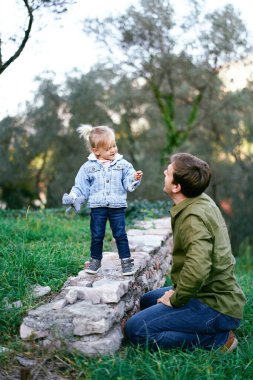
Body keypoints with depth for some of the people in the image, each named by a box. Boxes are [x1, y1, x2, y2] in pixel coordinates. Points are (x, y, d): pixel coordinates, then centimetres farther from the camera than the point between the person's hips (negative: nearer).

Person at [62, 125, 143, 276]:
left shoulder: (123, 165, 0)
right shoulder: (88, 167, 0)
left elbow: (128, 183, -3)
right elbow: (81, 186, 3)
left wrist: (134, 179, -23)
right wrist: (73, 197, -10)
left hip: (117, 206, 0)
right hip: (97, 207, 0)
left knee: (120, 235, 4)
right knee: (97, 236, 9)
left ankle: (126, 260, 16)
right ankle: (95, 260, 26)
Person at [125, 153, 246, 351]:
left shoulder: (193, 218, -26)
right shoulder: (202, 201, 4)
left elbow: (197, 270, -40)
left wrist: (175, 299, -21)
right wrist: (177, 290, 10)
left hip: (216, 307, -10)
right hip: (218, 293, 10)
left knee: (136, 329, -16)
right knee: (147, 301, 25)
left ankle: (218, 338, -7)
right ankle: (218, 327, 13)